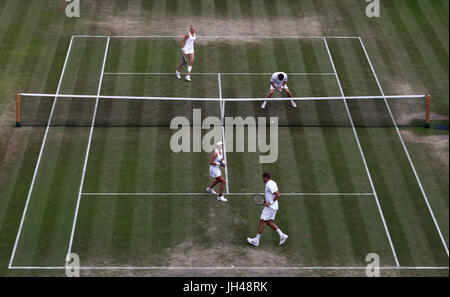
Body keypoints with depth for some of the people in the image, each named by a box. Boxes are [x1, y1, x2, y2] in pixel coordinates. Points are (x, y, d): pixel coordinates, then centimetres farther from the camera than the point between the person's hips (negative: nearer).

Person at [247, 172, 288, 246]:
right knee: (269, 222, 16)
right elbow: (277, 194, 22)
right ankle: (282, 235, 12)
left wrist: (270, 203, -21)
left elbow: (278, 195, -26)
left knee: (261, 222, -2)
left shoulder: (270, 184, -20)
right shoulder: (272, 183, 12)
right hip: (273, 207, 10)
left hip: (270, 207, -10)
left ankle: (256, 240, 4)